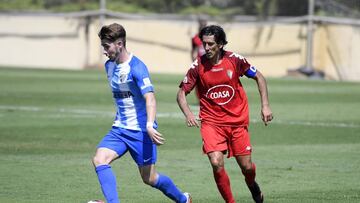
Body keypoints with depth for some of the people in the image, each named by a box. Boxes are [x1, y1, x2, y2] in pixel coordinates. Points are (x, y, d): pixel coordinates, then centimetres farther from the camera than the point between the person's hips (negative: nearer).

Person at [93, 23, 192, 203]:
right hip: (119, 128, 7)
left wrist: (150, 126, -42)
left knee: (149, 178, 1)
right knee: (99, 159, -18)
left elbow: (150, 98, -28)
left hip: (141, 130, -7)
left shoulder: (136, 67, -18)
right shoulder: (109, 66, 8)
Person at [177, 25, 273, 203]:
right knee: (216, 163, -20)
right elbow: (181, 93, -1)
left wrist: (265, 105, 0)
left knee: (246, 167, 4)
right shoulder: (197, 66, -8)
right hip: (211, 121, -1)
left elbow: (259, 77, 7)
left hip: (238, 120, 1)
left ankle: (252, 185, 41)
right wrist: (188, 113, -19)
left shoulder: (234, 60, -7)